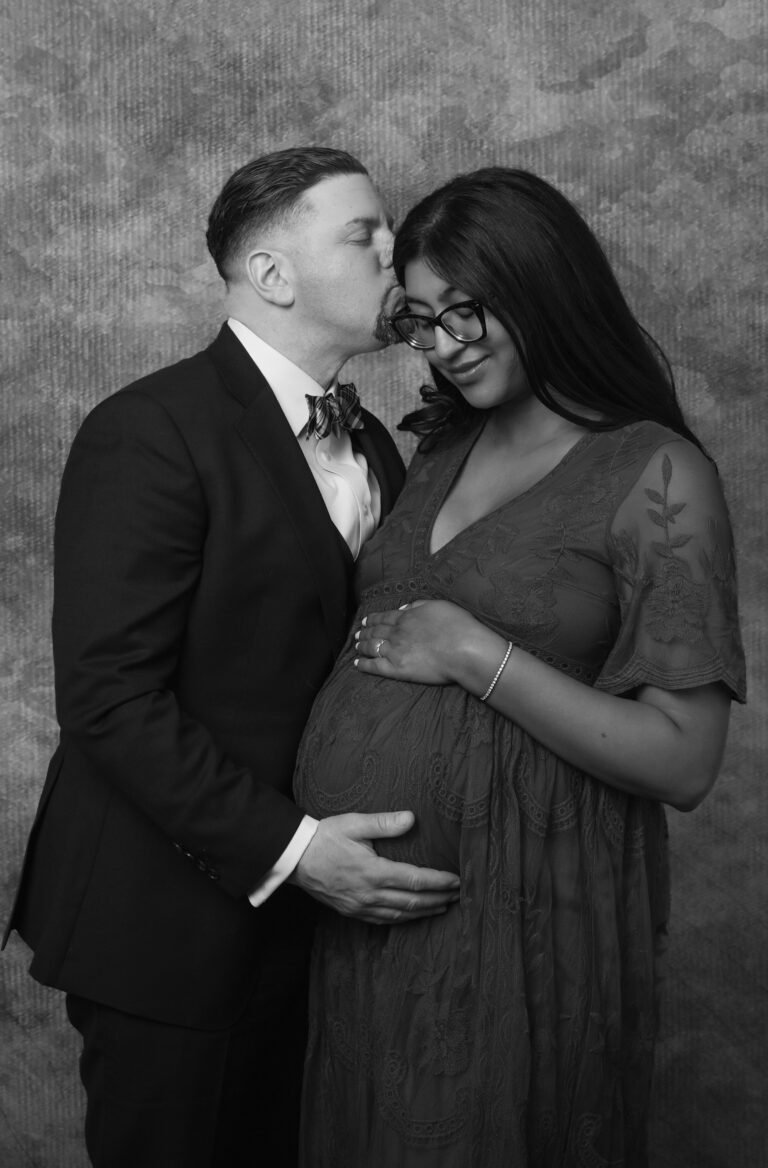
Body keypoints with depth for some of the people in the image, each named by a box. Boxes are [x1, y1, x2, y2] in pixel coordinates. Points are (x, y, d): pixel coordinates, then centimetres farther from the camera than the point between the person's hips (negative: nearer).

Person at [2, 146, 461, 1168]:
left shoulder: (369, 440, 9)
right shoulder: (151, 433, -16)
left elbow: (358, 650, 11)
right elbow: (110, 699, -20)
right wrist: (285, 849, -23)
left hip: (320, 902, 7)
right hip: (175, 923, -6)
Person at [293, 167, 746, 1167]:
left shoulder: (657, 475, -12)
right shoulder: (442, 448, 8)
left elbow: (685, 763, -17)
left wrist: (476, 654, -20)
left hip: (511, 907, -6)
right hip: (356, 889, 6)